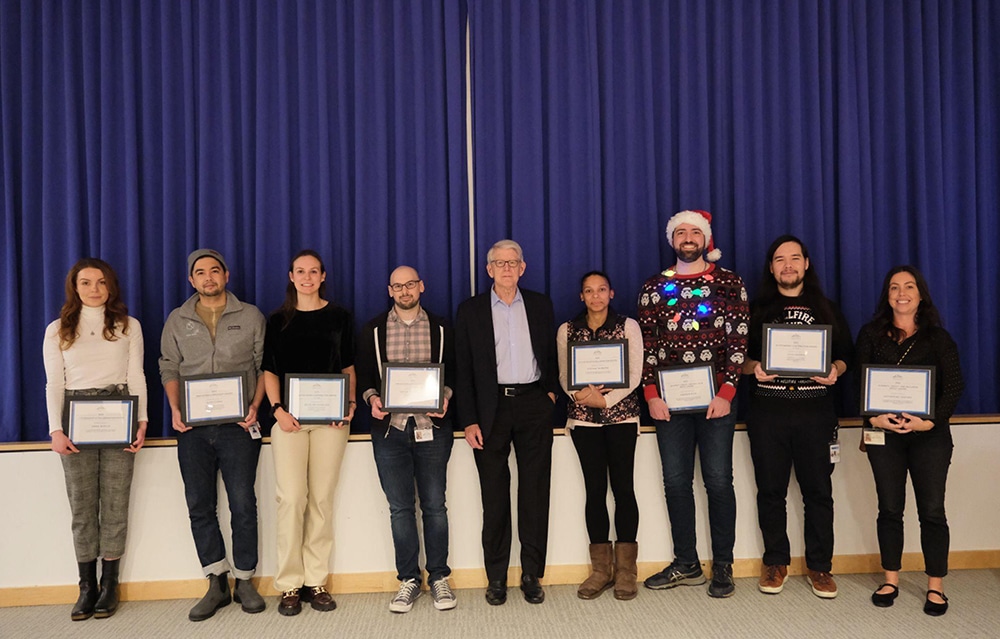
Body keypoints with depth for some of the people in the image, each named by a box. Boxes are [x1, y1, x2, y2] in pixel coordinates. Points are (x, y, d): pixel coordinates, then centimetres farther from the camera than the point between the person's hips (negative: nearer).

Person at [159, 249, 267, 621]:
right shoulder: (177, 321, 11)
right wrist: (175, 410, -2)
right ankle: (216, 584, 16)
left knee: (243, 504, 0)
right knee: (199, 506, 5)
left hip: (238, 425, -2)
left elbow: (265, 366, 4)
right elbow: (169, 369, 12)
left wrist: (255, 407, -8)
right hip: (193, 427, 3)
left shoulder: (250, 316, 5)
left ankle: (244, 581, 14)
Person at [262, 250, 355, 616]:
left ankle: (317, 581, 11)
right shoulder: (278, 321, 9)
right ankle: (290, 584, 4)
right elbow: (270, 370, 8)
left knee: (322, 499, 3)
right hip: (289, 417, 0)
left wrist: (350, 403, -3)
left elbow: (348, 367, 12)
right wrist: (277, 409, -7)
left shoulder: (339, 318, 10)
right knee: (291, 498, -6)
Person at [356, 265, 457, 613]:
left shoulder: (440, 328, 8)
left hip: (432, 427, 0)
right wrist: (372, 398, -8)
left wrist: (445, 397, -9)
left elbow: (453, 370, 9)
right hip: (389, 428, 1)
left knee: (434, 505, 3)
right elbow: (363, 372, 10)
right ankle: (408, 579, 17)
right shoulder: (373, 330, 9)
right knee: (400, 507, 5)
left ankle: (438, 577, 16)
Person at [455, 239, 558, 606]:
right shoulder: (470, 310, 5)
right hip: (491, 408, -1)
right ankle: (496, 578, 14)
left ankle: (532, 575, 14)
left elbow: (552, 354, 16)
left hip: (534, 406, 1)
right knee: (494, 496, 3)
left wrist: (551, 392, 3)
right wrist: (469, 421, -4)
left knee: (535, 492, 3)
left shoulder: (540, 305, 11)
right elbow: (464, 370, 2)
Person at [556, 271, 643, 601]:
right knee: (595, 490, 2)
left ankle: (625, 570, 7)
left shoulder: (628, 326, 4)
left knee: (623, 487, -3)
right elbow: (564, 375, 9)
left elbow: (635, 375, -2)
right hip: (584, 419, 2)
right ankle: (601, 569, 11)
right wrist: (580, 393, -11)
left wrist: (605, 399, -13)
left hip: (621, 416, -1)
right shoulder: (567, 330, 9)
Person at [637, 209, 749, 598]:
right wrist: (651, 394, -2)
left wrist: (726, 392, -10)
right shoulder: (654, 287, 10)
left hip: (716, 397, -2)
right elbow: (646, 344, 7)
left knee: (718, 481, 1)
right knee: (676, 482, 6)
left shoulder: (729, 283, 4)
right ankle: (686, 564, 18)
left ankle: (723, 566, 14)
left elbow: (739, 340, -1)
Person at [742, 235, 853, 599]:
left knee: (818, 491, 3)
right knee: (770, 490, 5)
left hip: (815, 409, 1)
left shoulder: (827, 309, 14)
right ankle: (776, 562, 18)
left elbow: (845, 353, 12)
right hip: (768, 410, 0)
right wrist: (754, 368, -14)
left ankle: (819, 566, 16)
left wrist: (835, 370, -9)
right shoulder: (756, 309, 11)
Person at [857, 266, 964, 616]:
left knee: (932, 511, 1)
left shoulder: (938, 337, 5)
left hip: (930, 433, -1)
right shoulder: (871, 334, 7)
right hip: (884, 432, 1)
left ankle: (936, 587, 12)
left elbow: (954, 385, -2)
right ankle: (891, 580, 19)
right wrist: (873, 417, -14)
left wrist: (931, 420, -16)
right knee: (889, 508, 7)